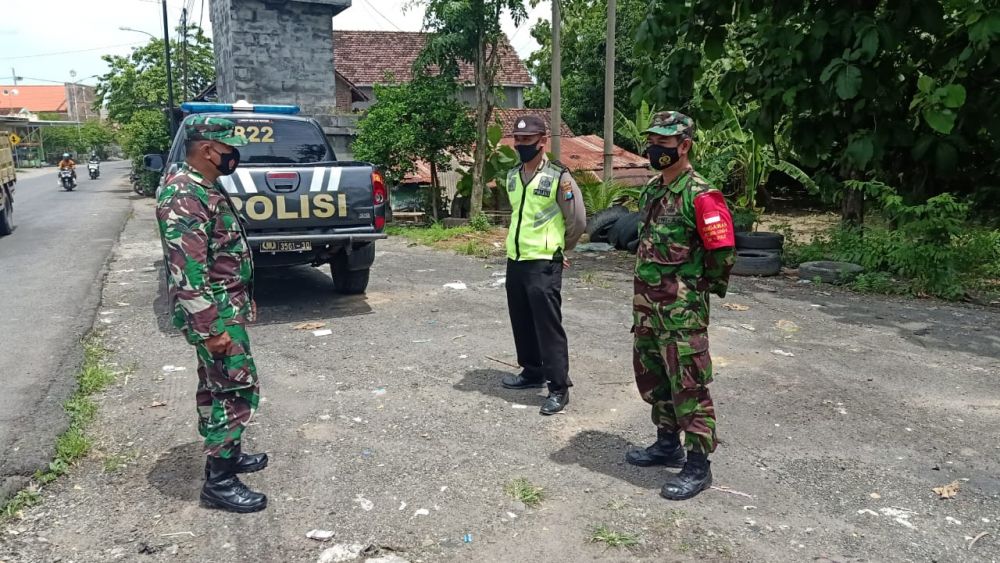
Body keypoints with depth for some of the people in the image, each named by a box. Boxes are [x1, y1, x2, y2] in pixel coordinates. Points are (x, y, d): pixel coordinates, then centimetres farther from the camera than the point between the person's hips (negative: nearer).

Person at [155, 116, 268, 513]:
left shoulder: (207, 189, 11)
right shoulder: (184, 196, -22)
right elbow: (187, 271, -26)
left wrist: (243, 302, 23)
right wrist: (210, 328, -25)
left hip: (226, 309, 10)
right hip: (214, 315, -10)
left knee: (217, 388, 19)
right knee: (237, 391, -5)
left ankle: (225, 455, 33)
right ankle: (219, 482, 5)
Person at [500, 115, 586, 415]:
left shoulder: (558, 177, -11)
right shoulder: (512, 176, 10)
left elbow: (578, 221, -5)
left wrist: (560, 249, 7)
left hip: (544, 264, -7)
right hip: (515, 260, 7)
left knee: (548, 326, -6)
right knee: (522, 323, 15)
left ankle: (559, 388, 1)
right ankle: (532, 372, 31)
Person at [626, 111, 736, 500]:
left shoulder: (699, 195, -15)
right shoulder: (651, 190, 11)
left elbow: (723, 251, -16)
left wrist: (702, 289, -5)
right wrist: (648, 288, 17)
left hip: (682, 308, -9)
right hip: (646, 303, 9)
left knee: (688, 384, -2)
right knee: (651, 375, 18)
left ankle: (698, 465, 9)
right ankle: (668, 444, 34)